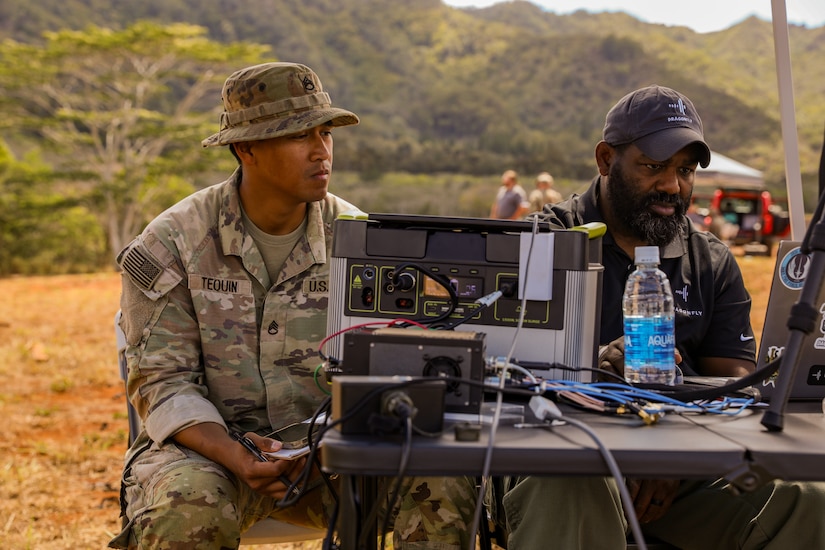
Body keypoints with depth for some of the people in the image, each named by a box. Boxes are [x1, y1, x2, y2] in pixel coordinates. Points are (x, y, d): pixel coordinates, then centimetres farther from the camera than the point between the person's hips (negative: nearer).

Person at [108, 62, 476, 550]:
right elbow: (162, 379, -8)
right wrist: (235, 456, -27)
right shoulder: (172, 244, -6)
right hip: (209, 441, -2)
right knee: (187, 510, -37)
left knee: (446, 491, -21)